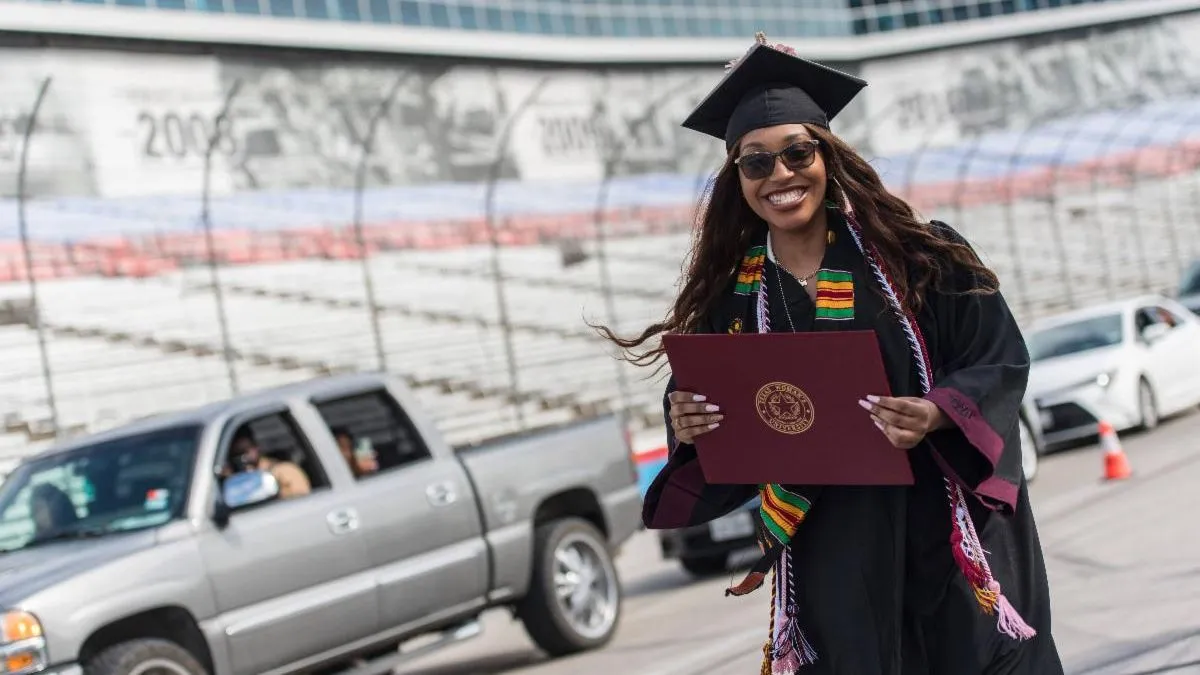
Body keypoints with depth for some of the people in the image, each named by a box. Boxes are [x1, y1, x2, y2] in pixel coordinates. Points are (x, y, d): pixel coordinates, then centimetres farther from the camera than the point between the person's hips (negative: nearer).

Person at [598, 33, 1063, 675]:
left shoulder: (915, 253, -4)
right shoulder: (732, 292, 2)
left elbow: (1000, 358, -5)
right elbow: (696, 400, 10)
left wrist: (938, 414, -24)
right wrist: (685, 422, -13)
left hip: (947, 527, -1)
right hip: (828, 549, 2)